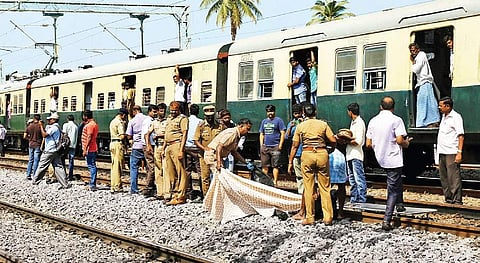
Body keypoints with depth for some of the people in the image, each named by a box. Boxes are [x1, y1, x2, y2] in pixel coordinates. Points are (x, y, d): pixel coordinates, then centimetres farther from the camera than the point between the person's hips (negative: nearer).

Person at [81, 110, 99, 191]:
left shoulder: (90, 125, -14)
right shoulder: (94, 124, 18)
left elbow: (89, 137, -20)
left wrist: (85, 149, -20)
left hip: (89, 149, -10)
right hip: (93, 149, 10)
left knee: (92, 166, -9)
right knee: (92, 166, 12)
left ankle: (92, 185, -10)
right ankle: (92, 184, 17)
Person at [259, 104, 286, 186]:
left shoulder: (278, 120, 1)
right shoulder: (264, 121, 17)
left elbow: (282, 133, -3)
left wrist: (280, 145, -10)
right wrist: (261, 146, 8)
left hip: (275, 147, -5)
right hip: (265, 146, 5)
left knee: (275, 166, -4)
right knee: (264, 166, 6)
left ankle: (275, 182, -2)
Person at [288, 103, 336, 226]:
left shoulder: (300, 126, 6)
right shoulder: (323, 124, 6)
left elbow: (295, 146, 5)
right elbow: (333, 142, 1)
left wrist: (290, 162, 11)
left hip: (307, 154, 0)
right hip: (322, 154, 1)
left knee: (308, 188, 5)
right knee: (325, 188, 7)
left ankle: (310, 217, 6)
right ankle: (328, 218, 6)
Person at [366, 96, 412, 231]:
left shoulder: (373, 121, 3)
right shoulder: (396, 120, -11)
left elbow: (368, 144, 4)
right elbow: (400, 140, -20)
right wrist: (407, 143, 2)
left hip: (380, 159, 5)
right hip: (393, 159, -5)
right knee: (393, 191, 0)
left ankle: (399, 202, 28)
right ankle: (386, 221, -4)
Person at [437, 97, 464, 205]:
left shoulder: (456, 117, -7)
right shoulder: (444, 117, 18)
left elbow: (461, 135, -13)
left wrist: (459, 152, -20)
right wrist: (440, 153, 16)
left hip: (451, 153, -9)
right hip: (442, 153, 9)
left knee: (453, 178, -8)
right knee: (444, 178, 11)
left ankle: (457, 201, -4)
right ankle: (448, 199, 18)